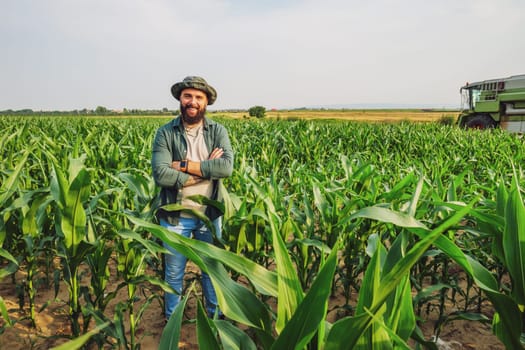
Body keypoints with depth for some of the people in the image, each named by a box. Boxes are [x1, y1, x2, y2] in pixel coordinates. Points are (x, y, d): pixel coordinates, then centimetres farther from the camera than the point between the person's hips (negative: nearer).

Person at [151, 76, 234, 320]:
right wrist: (206, 169, -20)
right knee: (174, 273, 16)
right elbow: (161, 174, -20)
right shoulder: (165, 133, -7)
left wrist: (184, 165, -21)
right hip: (175, 216, -1)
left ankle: (216, 316, 40)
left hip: (210, 215, 1)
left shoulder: (218, 131, -3)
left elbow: (226, 167, -19)